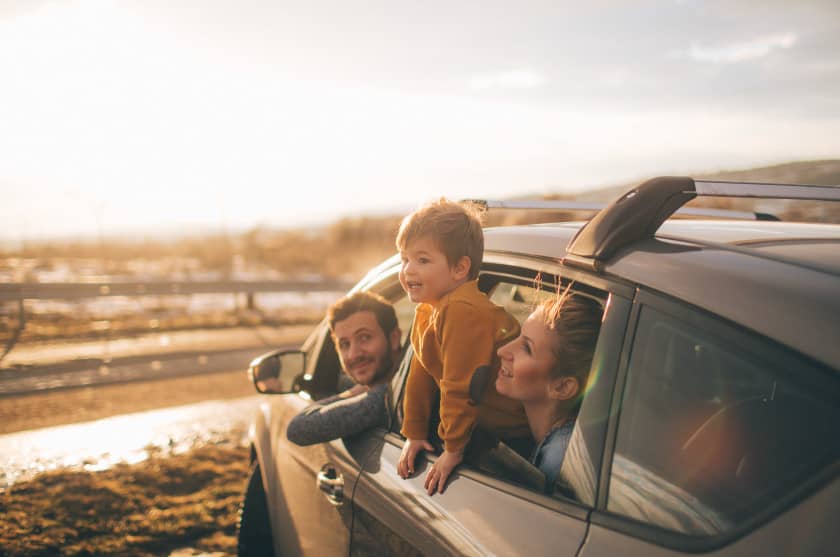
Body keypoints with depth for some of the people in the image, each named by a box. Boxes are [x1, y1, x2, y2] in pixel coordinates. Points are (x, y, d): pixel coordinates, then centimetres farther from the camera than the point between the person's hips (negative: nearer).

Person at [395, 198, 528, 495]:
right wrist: (413, 433, 13)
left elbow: (459, 387, -24)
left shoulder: (463, 311, -28)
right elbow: (420, 375, 11)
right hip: (486, 420, 9)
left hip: (516, 425, -9)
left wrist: (454, 449, -17)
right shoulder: (426, 310, 6)